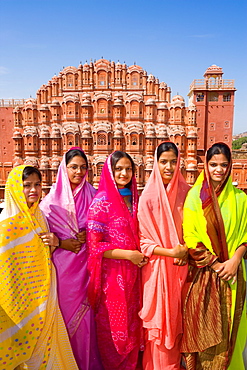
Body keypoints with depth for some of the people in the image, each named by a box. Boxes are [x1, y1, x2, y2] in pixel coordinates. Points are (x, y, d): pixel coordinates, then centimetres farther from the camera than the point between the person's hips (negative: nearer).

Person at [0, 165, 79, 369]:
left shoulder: (38, 216, 5)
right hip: (23, 297, -6)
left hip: (43, 292, 7)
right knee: (26, 340, 8)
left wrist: (53, 242, -4)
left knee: (44, 338, 16)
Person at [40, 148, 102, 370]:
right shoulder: (53, 198, -1)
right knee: (67, 309, 5)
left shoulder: (93, 196, 4)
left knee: (87, 311, 6)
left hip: (88, 263, 1)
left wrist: (89, 236, -8)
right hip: (64, 263, -1)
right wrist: (61, 243, -12)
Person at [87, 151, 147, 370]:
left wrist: (142, 254, 3)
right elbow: (94, 245, -15)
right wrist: (129, 255, -15)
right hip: (112, 274, -5)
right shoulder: (102, 201, -11)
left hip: (132, 274, 6)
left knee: (132, 325, 16)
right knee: (113, 326, 9)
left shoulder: (134, 199, 7)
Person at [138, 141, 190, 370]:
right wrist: (170, 252, -16)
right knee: (159, 320, 8)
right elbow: (143, 240, -8)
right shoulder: (148, 197, -11)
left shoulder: (185, 192, -2)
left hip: (180, 267, 3)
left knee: (177, 318, 15)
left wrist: (186, 251, -7)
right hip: (157, 268, -3)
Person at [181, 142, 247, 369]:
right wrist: (214, 264, -11)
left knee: (227, 329, 12)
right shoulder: (195, 195, -3)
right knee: (201, 329, 8)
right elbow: (190, 235, -7)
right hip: (202, 274, -2)